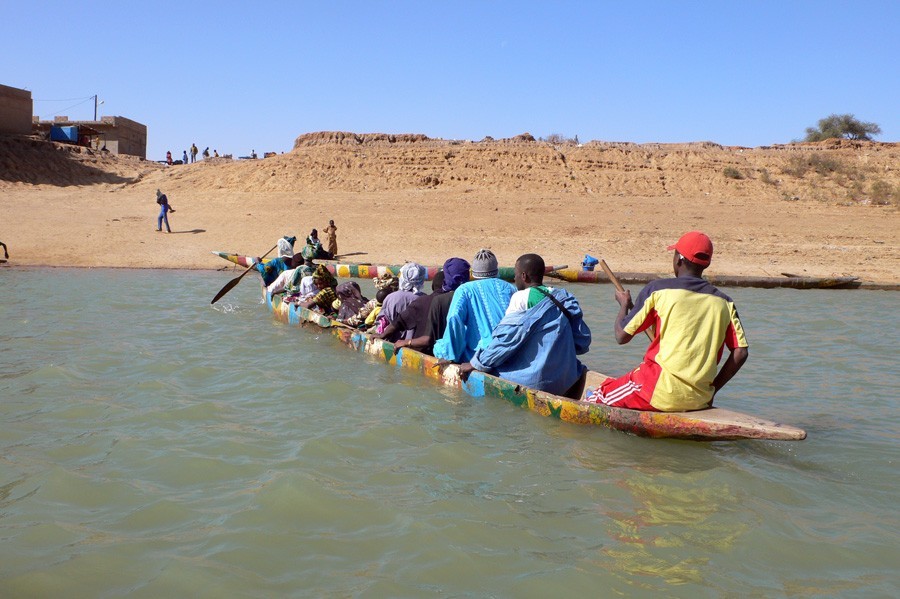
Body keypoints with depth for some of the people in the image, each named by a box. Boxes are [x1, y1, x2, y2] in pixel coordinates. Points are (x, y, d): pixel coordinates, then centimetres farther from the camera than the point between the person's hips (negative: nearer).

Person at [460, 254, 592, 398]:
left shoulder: (521, 297, -9)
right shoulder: (562, 297, 8)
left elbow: (506, 338, -13)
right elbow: (583, 342, 9)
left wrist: (475, 364, -3)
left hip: (531, 381, -6)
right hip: (564, 383, 6)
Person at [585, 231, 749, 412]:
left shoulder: (658, 289, -4)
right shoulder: (724, 302, 6)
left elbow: (622, 336, -2)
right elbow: (741, 352, 2)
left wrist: (625, 304, 18)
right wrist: (712, 390, 12)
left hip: (662, 393, -5)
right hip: (701, 401, 5)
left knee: (593, 399, 13)